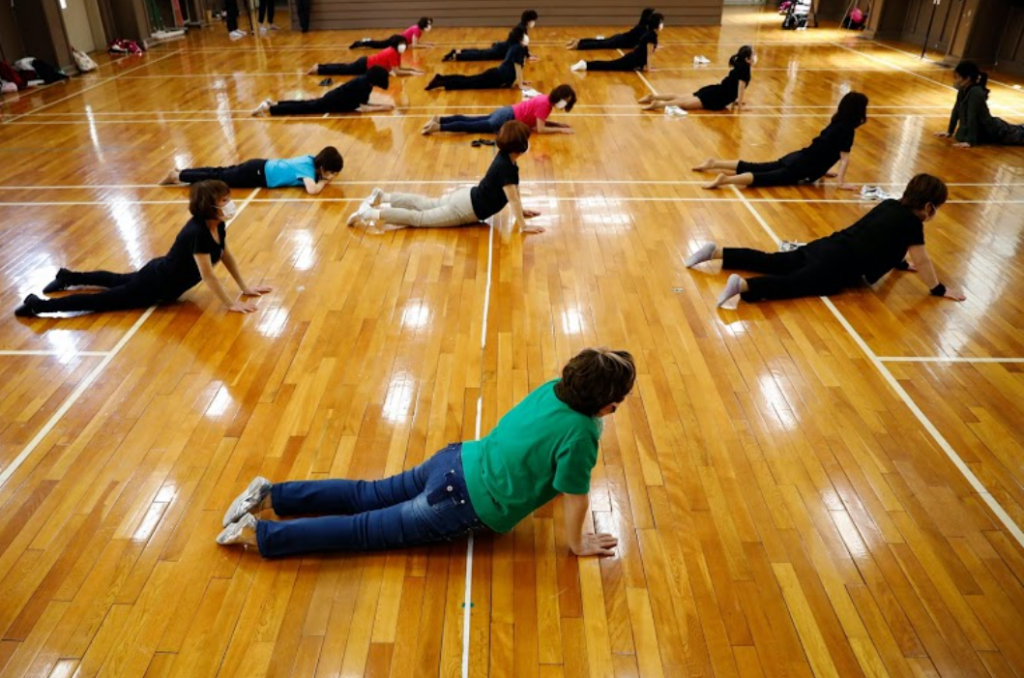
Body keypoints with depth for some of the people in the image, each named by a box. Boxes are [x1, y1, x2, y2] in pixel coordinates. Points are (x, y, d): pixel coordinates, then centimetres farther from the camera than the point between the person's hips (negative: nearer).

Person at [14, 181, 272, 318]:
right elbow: (207, 276, -34)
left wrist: (245, 287, 1)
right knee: (104, 301, 3)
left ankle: (69, 277, 50)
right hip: (156, 285, -8)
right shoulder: (198, 233, -36)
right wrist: (231, 304, -30)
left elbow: (227, 256, 3)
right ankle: (39, 305, 14)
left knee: (119, 281, 31)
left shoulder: (217, 225, -9)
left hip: (163, 274, 8)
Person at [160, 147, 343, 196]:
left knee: (222, 174, 19)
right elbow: (312, 190, -43)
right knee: (219, 178, 6)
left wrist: (324, 177, 0)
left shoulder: (311, 160, -2)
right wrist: (323, 181, -23)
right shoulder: (308, 168, -27)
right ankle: (178, 176, 18)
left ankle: (181, 172, 30)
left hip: (262, 167, 8)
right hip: (258, 175, -8)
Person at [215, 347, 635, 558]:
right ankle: (258, 533, 3)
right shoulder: (580, 433, -21)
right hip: (463, 505, -7)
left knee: (368, 496, 17)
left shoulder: (552, 390, 4)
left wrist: (546, 479, 33)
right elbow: (575, 496, -15)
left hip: (456, 462, 7)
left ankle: (269, 496, 18)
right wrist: (577, 543, 0)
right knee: (366, 529, 1)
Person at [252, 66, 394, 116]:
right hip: (332, 103, -8)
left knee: (306, 104, 18)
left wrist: (382, 104, 2)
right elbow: (362, 108, -28)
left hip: (334, 98, 8)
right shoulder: (364, 85, -24)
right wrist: (383, 107, -23)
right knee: (305, 108, -4)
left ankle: (273, 103, 26)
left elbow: (363, 103, 11)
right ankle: (268, 108, 0)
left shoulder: (365, 79, 3)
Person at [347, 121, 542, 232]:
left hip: (467, 197, 9)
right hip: (468, 209, -9)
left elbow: (513, 192, 17)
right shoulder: (505, 166, -26)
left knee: (426, 204, 25)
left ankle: (381, 197, 30)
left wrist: (521, 211, 18)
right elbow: (513, 199, -27)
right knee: (419, 218, -5)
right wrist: (523, 226, -26)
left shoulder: (506, 158, 4)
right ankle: (371, 213, -7)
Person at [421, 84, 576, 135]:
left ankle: (439, 119, 10)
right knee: (470, 126, -8)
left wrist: (558, 123, 10)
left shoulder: (546, 99, 10)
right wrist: (560, 129, -18)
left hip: (508, 113, 8)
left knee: (470, 121, 9)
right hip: (507, 119, -8)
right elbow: (540, 129, -22)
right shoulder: (545, 104, -19)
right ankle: (439, 127, -10)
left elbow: (538, 121, 20)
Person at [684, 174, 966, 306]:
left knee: (771, 262, 4)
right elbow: (922, 261, 2)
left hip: (829, 247, 8)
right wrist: (939, 289, 14)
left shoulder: (890, 206, 21)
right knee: (792, 284, -24)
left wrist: (902, 263, 45)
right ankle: (743, 285, -46)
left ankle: (716, 251, -4)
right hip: (840, 265, -8)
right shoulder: (912, 222, -2)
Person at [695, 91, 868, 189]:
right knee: (763, 178, -24)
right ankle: (725, 180, -41)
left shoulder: (837, 123, 17)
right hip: (803, 169, -9)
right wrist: (841, 182, -12)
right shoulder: (847, 129, -9)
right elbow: (845, 158, -13)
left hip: (799, 158, 9)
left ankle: (714, 163, 7)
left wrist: (823, 169, 29)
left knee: (754, 168, 9)